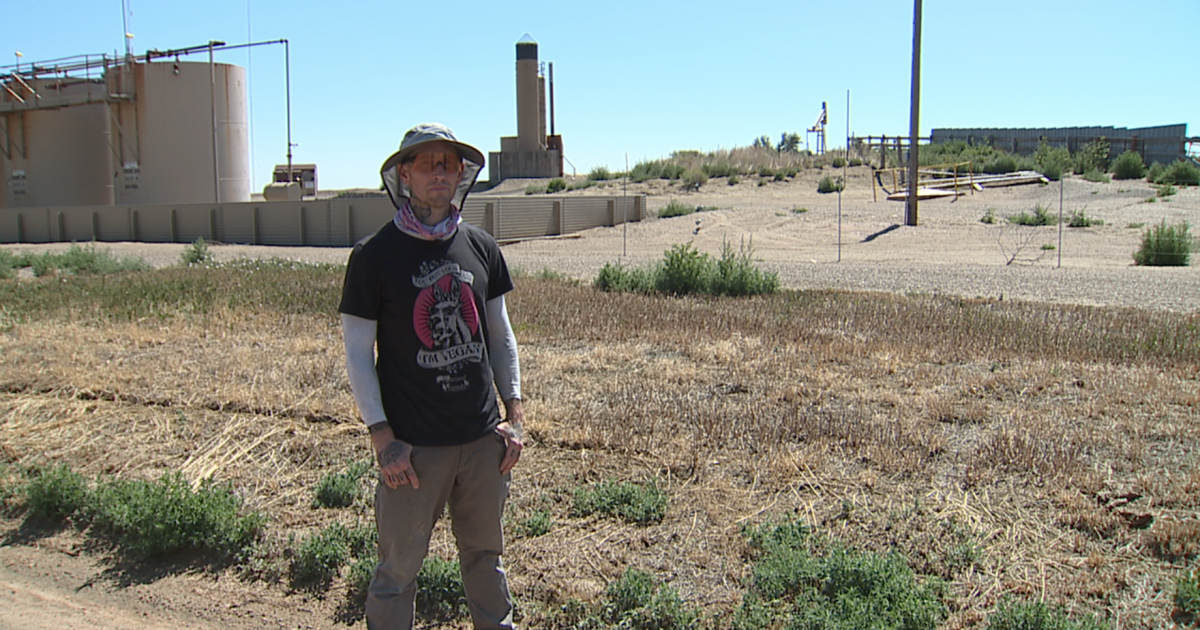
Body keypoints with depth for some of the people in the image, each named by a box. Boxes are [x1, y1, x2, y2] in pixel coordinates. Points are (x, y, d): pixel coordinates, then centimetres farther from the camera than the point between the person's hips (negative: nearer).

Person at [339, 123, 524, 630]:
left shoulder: (481, 248, 6)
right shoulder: (374, 256, -7)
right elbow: (358, 353, -5)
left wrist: (514, 413, 6)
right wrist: (382, 439, -11)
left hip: (483, 437, 4)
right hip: (414, 444, -4)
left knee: (485, 554, 18)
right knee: (399, 569, 6)